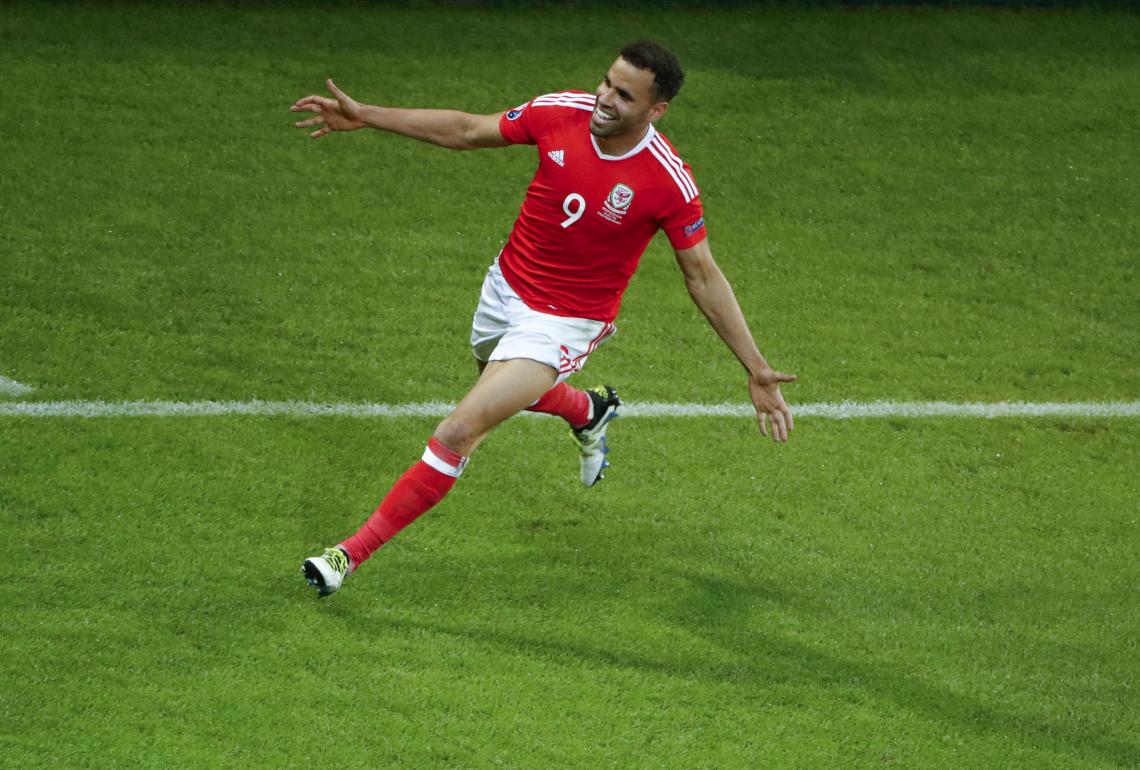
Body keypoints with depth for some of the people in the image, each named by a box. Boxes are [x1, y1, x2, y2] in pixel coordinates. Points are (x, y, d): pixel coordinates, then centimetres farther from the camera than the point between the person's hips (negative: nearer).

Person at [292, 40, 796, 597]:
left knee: (458, 434, -16)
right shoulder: (562, 113, -16)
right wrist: (364, 117, -3)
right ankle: (591, 412, 68)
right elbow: (467, 132, -1)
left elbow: (703, 277, -14)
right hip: (506, 288, 6)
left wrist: (756, 369, -15)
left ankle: (353, 553, -5)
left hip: (563, 323, -6)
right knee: (513, 392, 34)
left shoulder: (668, 182, -26)